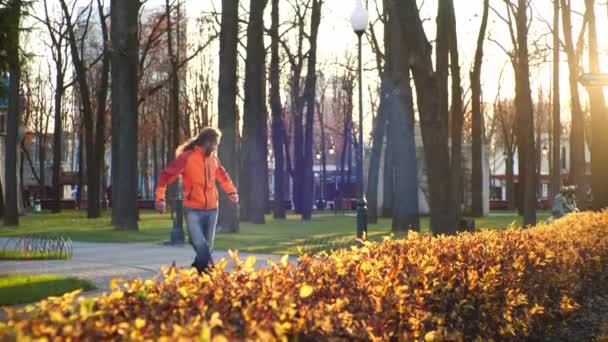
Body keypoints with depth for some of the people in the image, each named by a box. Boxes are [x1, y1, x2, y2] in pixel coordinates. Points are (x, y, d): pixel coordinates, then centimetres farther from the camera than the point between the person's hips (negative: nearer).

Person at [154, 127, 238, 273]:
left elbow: (222, 175, 26)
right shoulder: (187, 157, -11)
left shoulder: (212, 158, 7)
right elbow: (167, 175, -12)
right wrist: (160, 198, -20)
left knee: (207, 247, 9)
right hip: (193, 209, -6)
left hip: (211, 209, 6)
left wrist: (231, 191, 16)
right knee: (200, 245, -17)